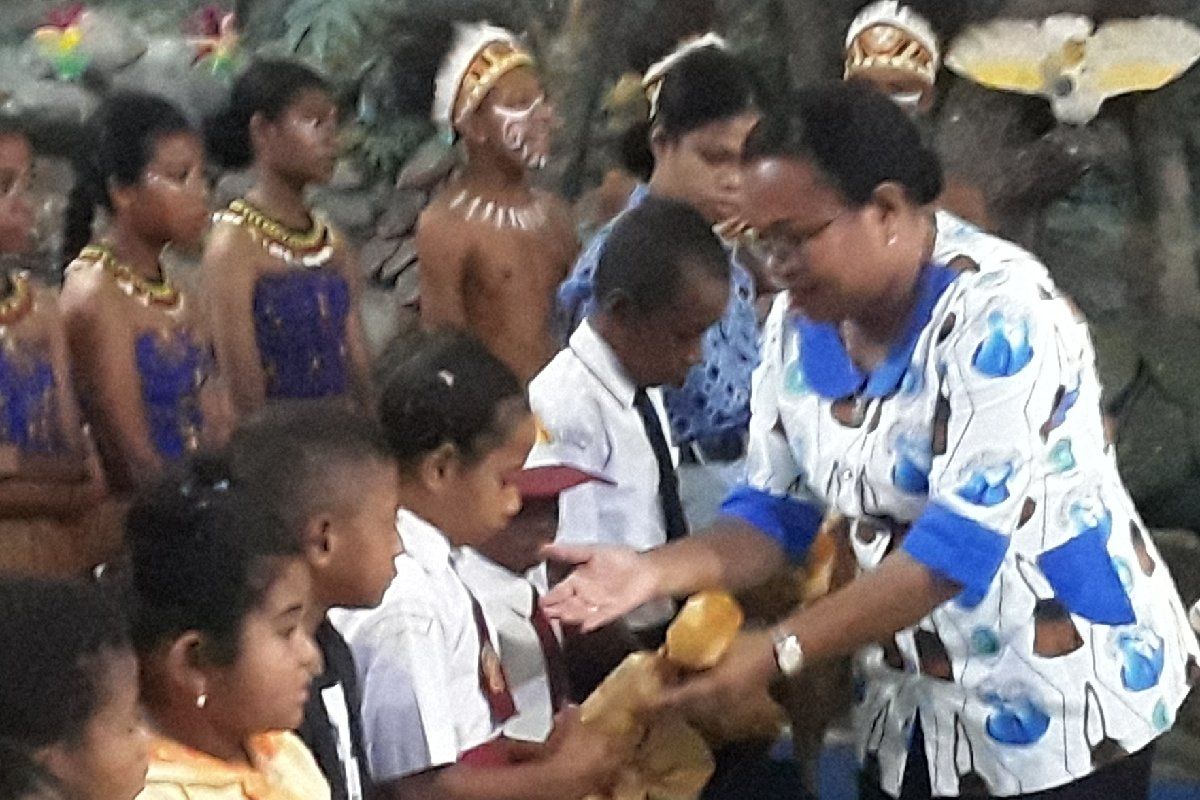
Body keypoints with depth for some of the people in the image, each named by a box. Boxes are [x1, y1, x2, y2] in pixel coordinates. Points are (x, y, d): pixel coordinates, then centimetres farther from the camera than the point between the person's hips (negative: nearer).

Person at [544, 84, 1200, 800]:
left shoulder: (997, 315, -23)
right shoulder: (800, 328, -2)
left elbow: (958, 546, -29)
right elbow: (776, 511, 2)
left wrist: (780, 652, -32)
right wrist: (656, 572, -16)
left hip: (1065, 695, -6)